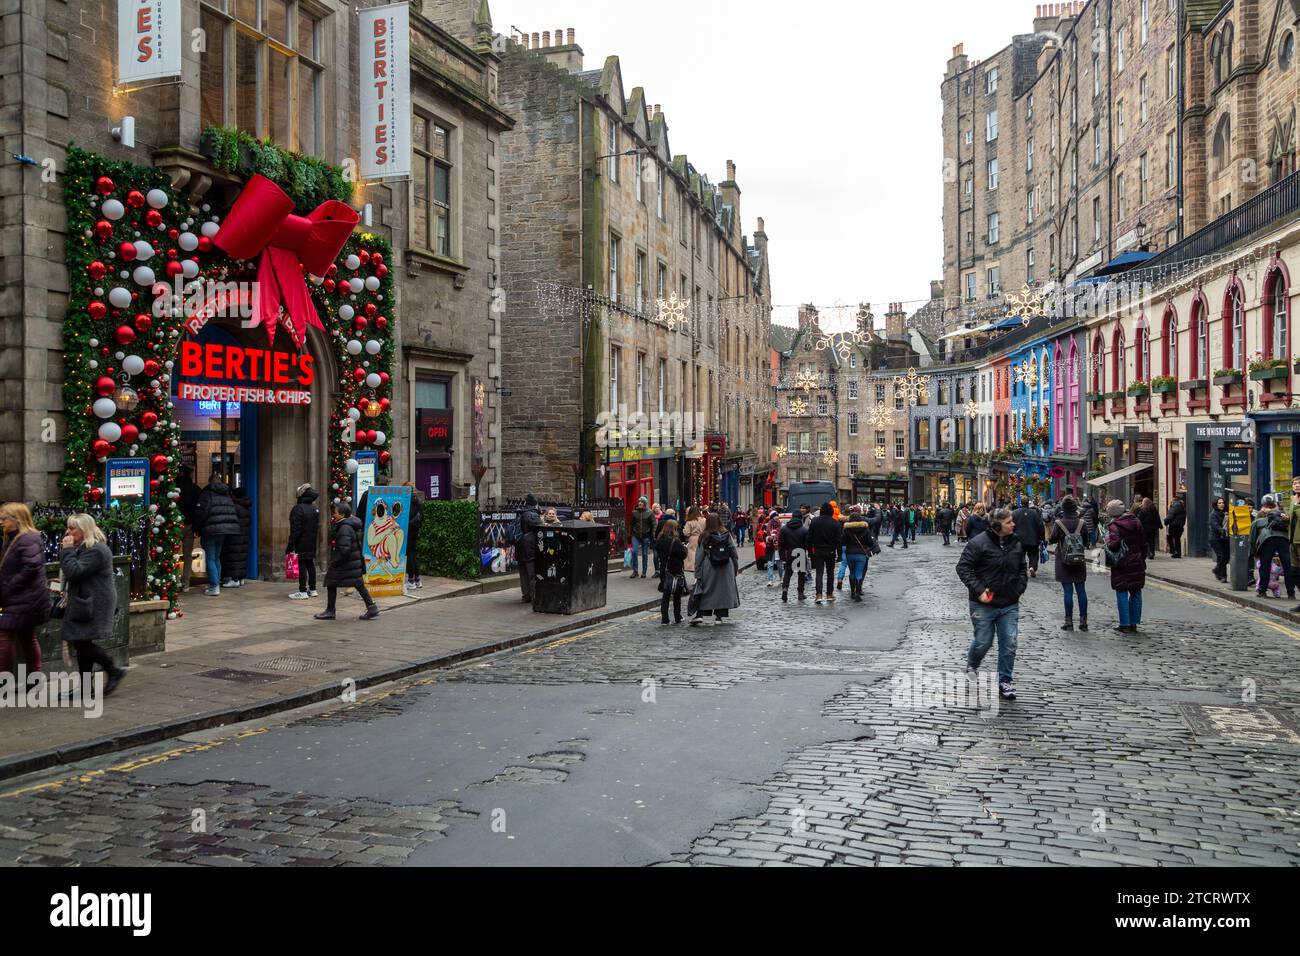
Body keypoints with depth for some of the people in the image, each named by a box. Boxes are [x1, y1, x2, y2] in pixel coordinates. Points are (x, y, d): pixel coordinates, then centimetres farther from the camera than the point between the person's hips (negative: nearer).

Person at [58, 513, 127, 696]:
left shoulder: (96, 550, -16)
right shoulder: (83, 548, 19)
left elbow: (75, 572, -23)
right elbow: (70, 573, 20)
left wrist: (67, 550, -15)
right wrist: (68, 550, 11)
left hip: (93, 604, -11)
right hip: (83, 603, 11)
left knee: (83, 643, -12)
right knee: (81, 643, 9)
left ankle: (114, 671, -1)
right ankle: (85, 687, 14)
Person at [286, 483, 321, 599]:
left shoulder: (298, 509, -16)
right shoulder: (315, 509, 9)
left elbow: (295, 530, -18)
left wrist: (290, 546, -14)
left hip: (301, 544, -8)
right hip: (312, 545, 8)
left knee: (301, 566, -4)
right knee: (311, 565, 14)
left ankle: (302, 591, -3)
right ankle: (312, 589, 19)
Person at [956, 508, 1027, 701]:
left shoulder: (1016, 543, 4)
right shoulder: (978, 543, -13)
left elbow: (1022, 568, 19)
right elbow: (963, 567, -11)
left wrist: (1020, 587, 5)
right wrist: (978, 590, -17)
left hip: (1009, 605, 4)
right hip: (984, 604, -4)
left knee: (1009, 644, 0)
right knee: (983, 642, 7)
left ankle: (1004, 681, 14)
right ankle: (972, 665, 39)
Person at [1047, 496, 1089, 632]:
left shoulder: (1059, 522, -10)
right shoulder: (1081, 522, -3)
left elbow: (1052, 540, -3)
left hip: (1064, 561, -2)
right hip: (1080, 561, 2)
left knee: (1068, 591, 0)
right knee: (1081, 591, 8)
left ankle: (1069, 621, 1)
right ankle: (1083, 620, 11)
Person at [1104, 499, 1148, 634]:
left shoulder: (1114, 526, -14)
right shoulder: (1136, 522, 5)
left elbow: (1114, 545, -26)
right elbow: (1144, 543, 10)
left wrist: (1107, 542, -5)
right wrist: (1142, 559, 18)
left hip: (1121, 565, -5)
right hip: (1137, 563, 5)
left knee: (1122, 594, 2)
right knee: (1136, 593, 11)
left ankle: (1125, 624, 2)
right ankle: (1134, 623, 15)